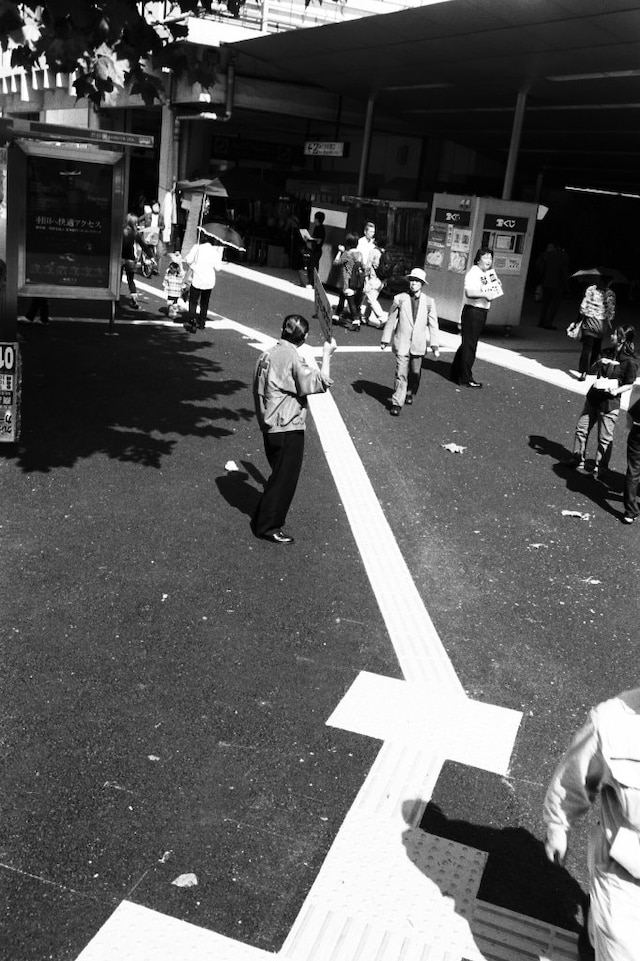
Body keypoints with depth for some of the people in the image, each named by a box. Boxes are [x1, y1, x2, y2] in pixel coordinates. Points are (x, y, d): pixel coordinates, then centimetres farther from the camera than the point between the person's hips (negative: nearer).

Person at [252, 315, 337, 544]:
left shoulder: (267, 354, 6)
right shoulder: (293, 359, -19)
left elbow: (258, 390, 12)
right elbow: (321, 383, -23)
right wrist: (326, 355, -11)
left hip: (270, 427, 9)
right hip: (288, 429, -9)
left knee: (280, 475, 24)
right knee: (284, 478, 3)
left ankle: (263, 520, 35)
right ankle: (268, 527, 11)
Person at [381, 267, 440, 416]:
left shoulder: (429, 302, 1)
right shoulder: (400, 299, -2)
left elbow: (433, 324, 3)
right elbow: (391, 320, 4)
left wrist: (434, 345, 0)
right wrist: (385, 340, 7)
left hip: (418, 344, 2)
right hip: (402, 343, -2)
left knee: (415, 373, 13)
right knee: (401, 373, -8)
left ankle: (410, 394, 39)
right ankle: (397, 403, -2)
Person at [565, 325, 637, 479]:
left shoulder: (630, 361, -15)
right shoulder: (607, 352, 2)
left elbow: (629, 385, -8)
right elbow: (594, 370, 11)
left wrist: (616, 391, -25)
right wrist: (599, 362, -9)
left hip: (610, 403, -6)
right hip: (593, 397, 6)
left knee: (605, 438, 3)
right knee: (581, 430, 13)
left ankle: (599, 469, 18)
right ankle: (577, 459, 29)